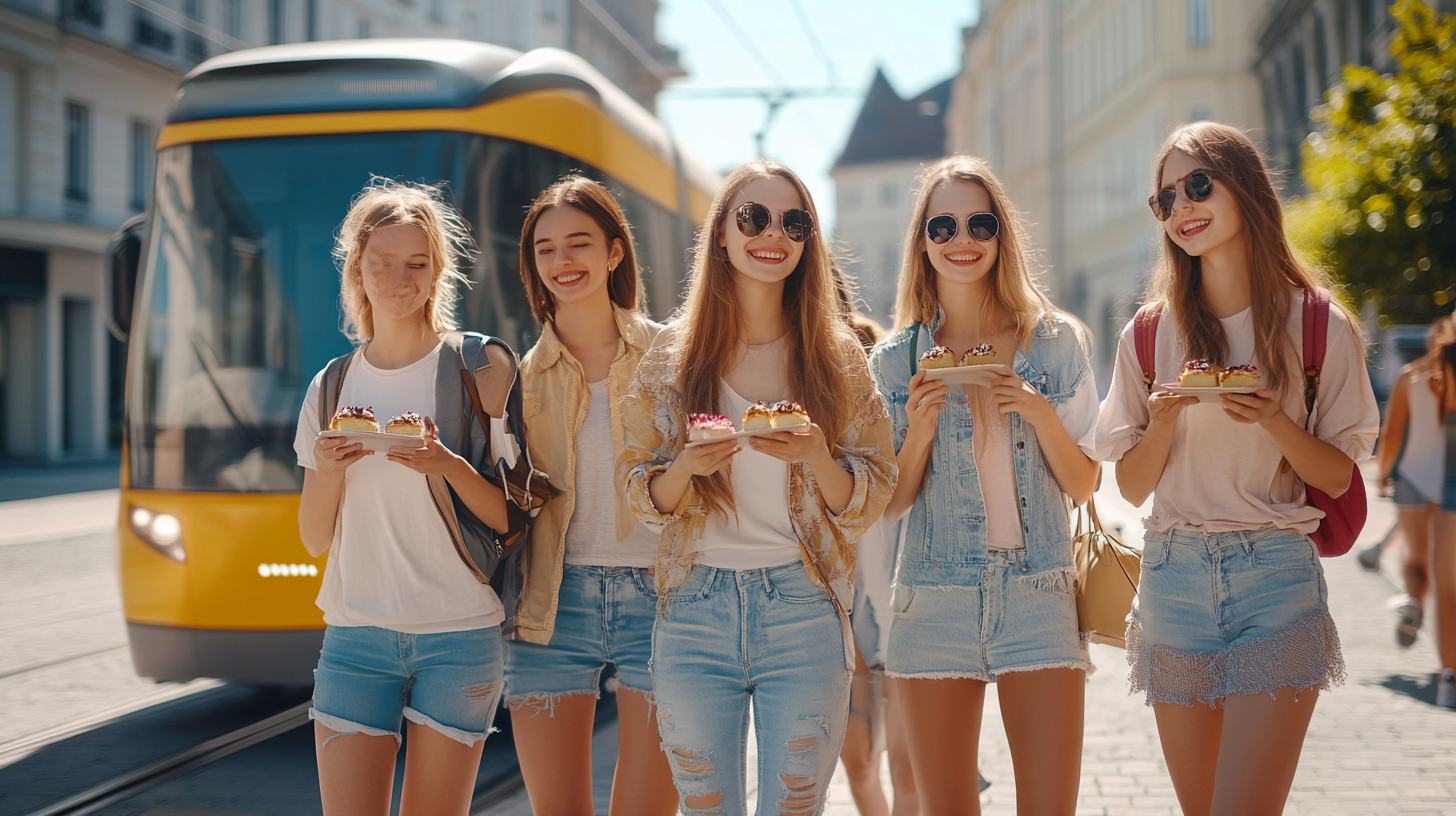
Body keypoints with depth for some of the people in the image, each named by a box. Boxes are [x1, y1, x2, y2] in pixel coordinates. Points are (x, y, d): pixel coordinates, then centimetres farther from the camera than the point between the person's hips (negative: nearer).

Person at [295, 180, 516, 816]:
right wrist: (327, 472, -9)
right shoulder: (332, 387, 8)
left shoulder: (481, 369, -1)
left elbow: (511, 519, -2)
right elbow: (314, 540, 10)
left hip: (459, 636, -2)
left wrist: (451, 469, -20)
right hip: (356, 632, 2)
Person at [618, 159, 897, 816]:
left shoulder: (836, 355, 2)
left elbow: (870, 502, 2)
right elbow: (641, 494, 6)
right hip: (694, 610, 1)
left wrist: (815, 457, -17)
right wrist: (686, 467, -16)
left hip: (803, 613, 0)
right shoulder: (673, 355, 3)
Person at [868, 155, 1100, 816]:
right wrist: (920, 429, -10)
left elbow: (1083, 486, 8)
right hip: (935, 604, 0)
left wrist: (1041, 414, -9)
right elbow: (889, 506, 7)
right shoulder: (897, 359, 5)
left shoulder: (1056, 341, 5)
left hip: (1038, 596, 0)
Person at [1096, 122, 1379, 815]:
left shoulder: (1319, 327, 0)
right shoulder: (1149, 335, 5)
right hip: (1173, 577, 3)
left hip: (1277, 578, -2)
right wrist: (1164, 418, -12)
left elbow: (1336, 477, 3)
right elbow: (1132, 486, 7)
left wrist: (1274, 421, -15)